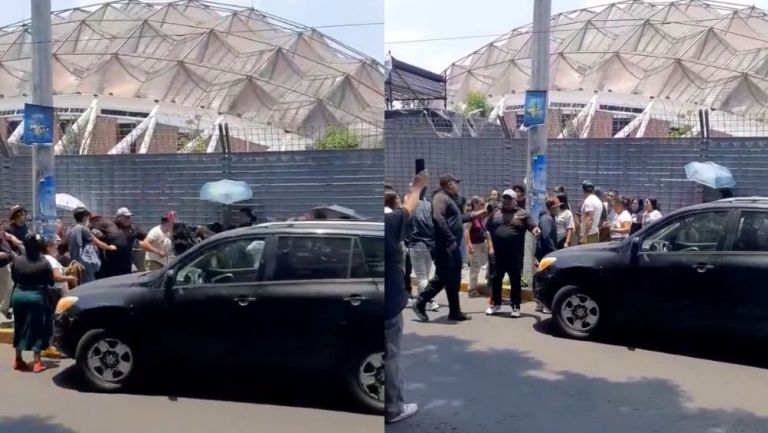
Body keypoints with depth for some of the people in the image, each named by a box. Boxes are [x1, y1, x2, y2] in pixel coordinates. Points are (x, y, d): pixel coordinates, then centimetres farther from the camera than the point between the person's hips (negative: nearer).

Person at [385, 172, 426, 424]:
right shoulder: (389, 223, -16)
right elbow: (409, 209, 0)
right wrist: (418, 186, 18)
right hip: (388, 304, -6)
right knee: (389, 357, 5)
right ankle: (392, 408, 17)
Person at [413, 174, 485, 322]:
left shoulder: (449, 199, 22)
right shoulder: (441, 197, -11)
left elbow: (456, 219, 34)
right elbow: (438, 218, -26)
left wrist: (474, 215, 35)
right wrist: (450, 239, -27)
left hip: (452, 247, 11)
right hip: (445, 247, -11)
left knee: (453, 279, 11)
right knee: (443, 278, -7)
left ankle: (455, 312, 16)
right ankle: (420, 304, 3)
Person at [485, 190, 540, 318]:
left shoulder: (522, 214, 4)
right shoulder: (495, 213, 12)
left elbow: (532, 226, -3)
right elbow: (488, 229, 16)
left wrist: (535, 230, -27)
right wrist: (490, 246, 6)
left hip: (515, 254, -3)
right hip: (498, 253, 3)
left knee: (515, 281, 1)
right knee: (496, 280, 9)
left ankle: (516, 307, 9)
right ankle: (496, 304, 21)